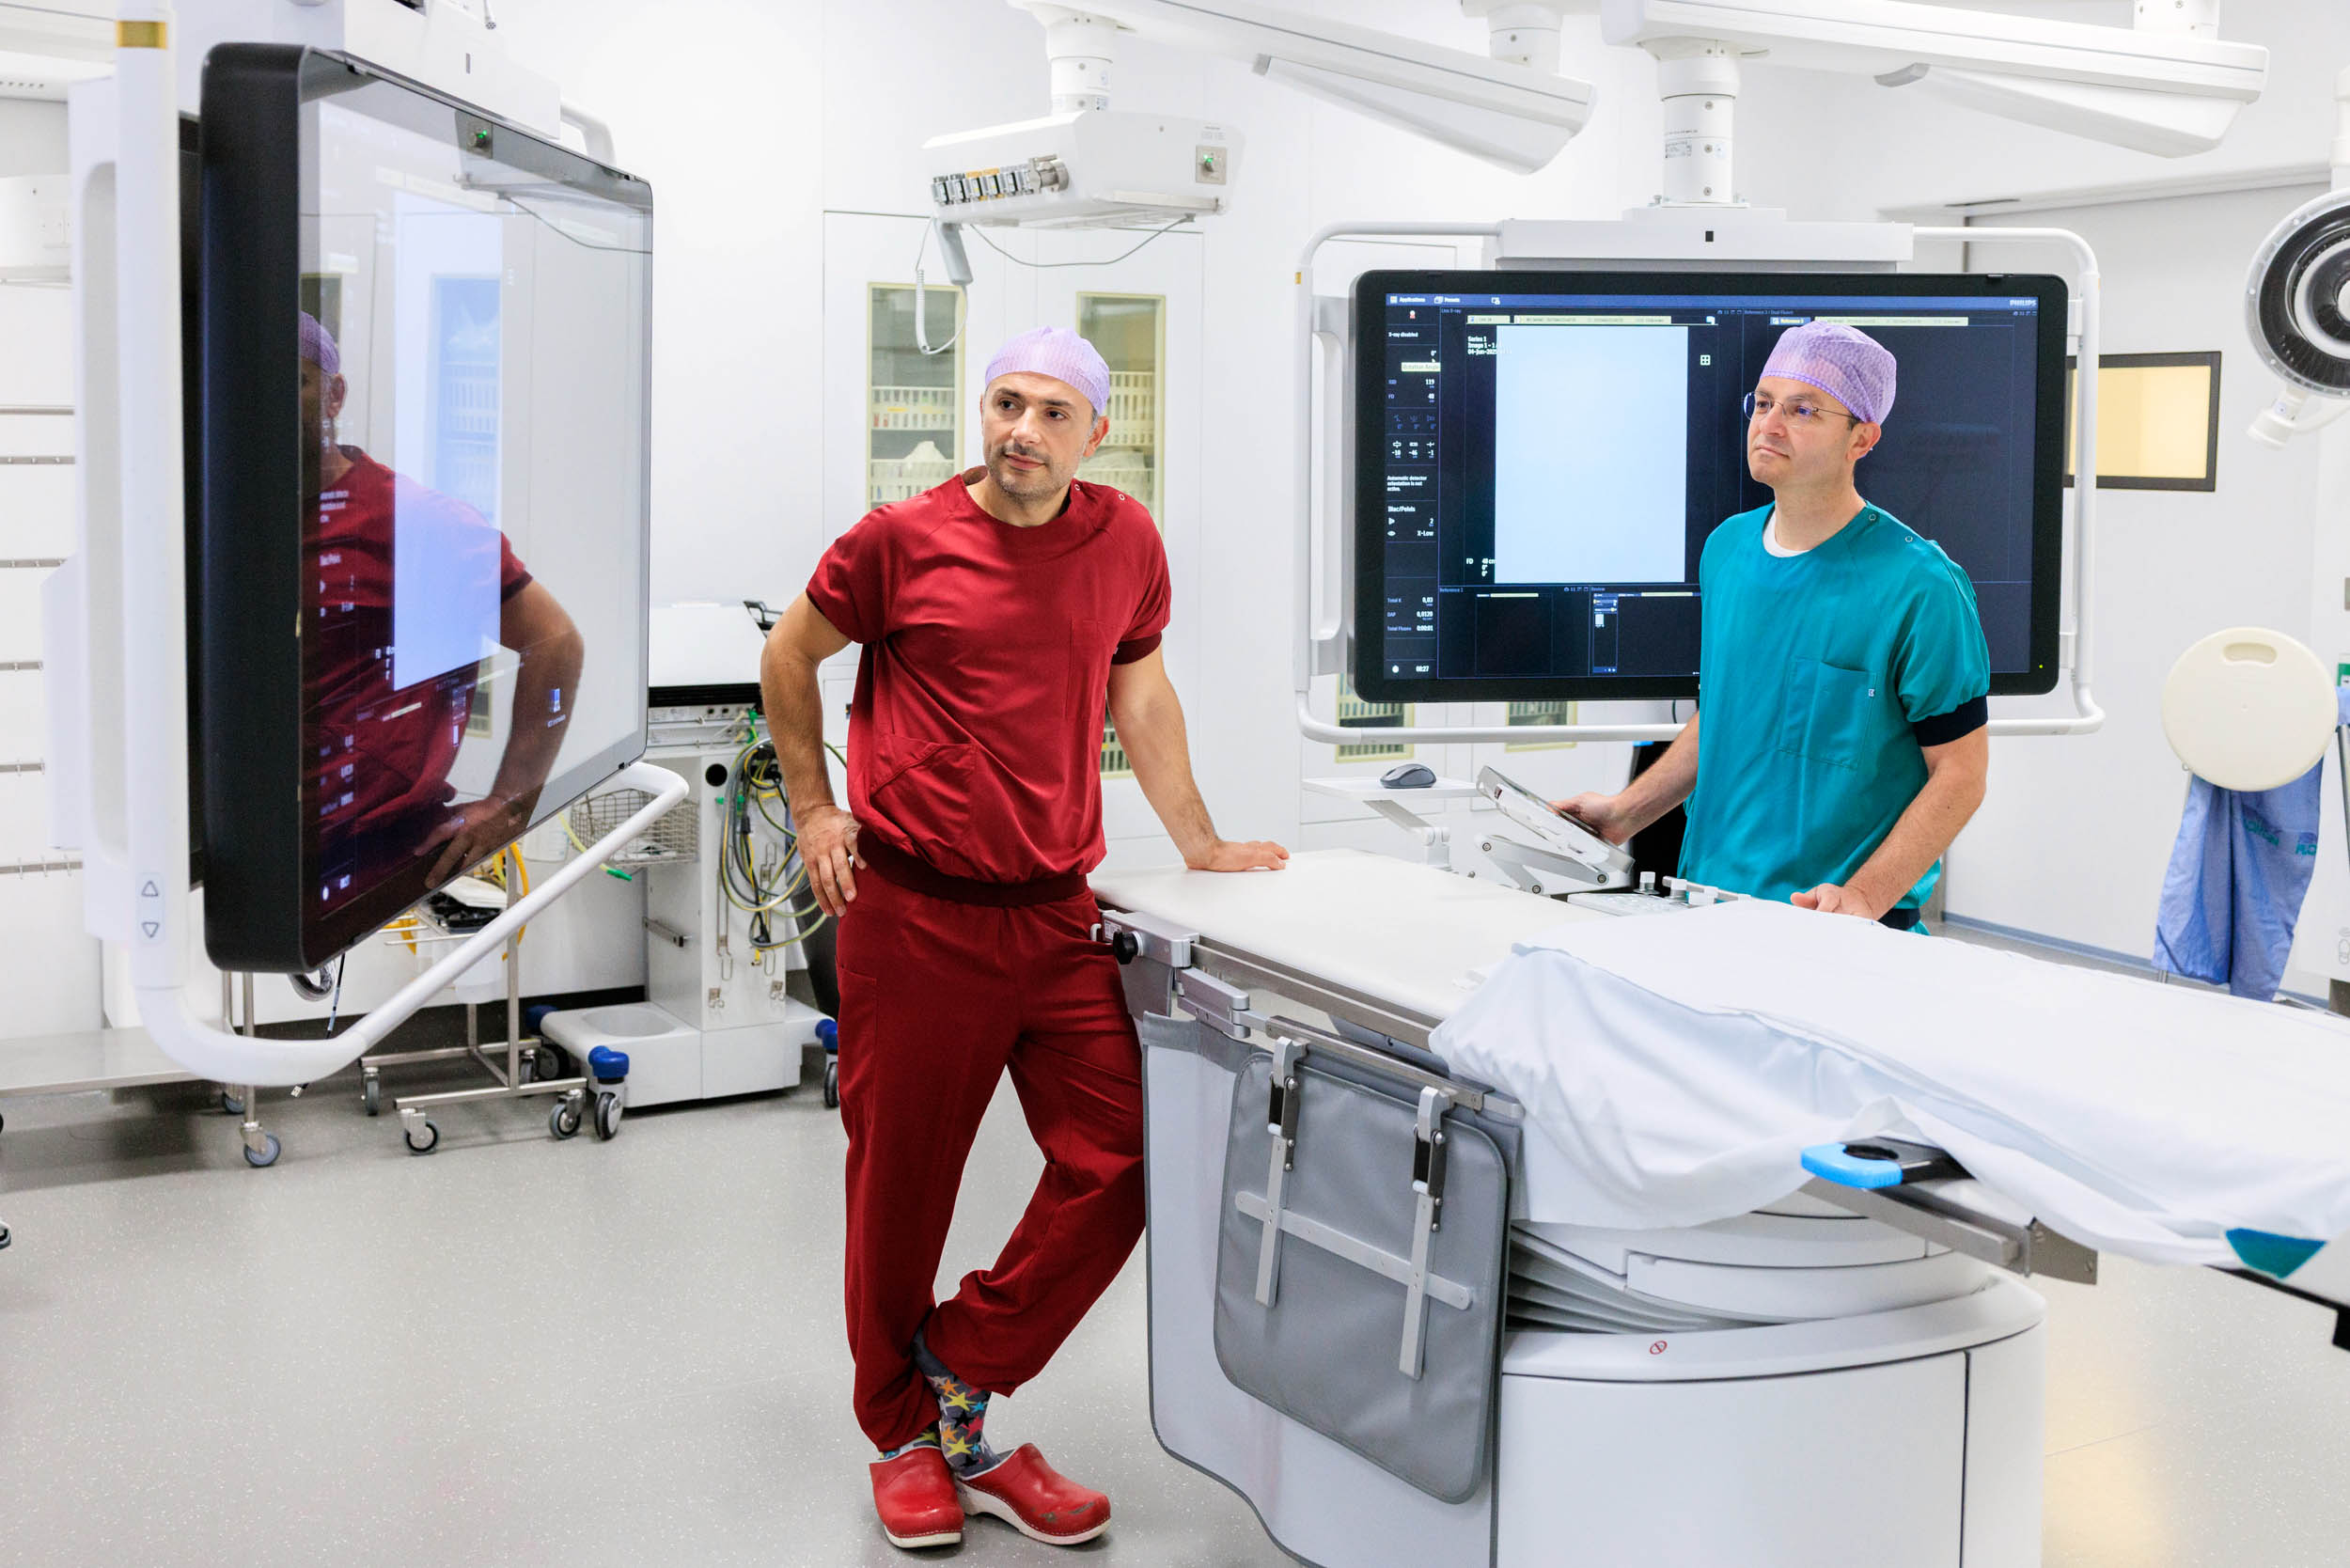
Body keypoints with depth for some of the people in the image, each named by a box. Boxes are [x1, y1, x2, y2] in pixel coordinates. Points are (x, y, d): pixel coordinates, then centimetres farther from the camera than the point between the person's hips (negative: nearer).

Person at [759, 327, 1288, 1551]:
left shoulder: (1126, 542, 6)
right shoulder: (902, 540, -4)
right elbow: (789, 657, 10)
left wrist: (1199, 844, 21)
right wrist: (814, 809, 6)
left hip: (1056, 914, 3)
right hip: (912, 913, -3)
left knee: (1119, 1163, -4)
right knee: (901, 1185, 6)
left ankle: (961, 1383, 14)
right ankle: (906, 1439, 25)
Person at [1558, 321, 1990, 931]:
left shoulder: (1920, 587, -9)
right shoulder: (1726, 548, 10)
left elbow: (1960, 774, -9)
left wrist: (1863, 899, -20)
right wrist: (1626, 812, 12)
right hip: (1708, 897, 5)